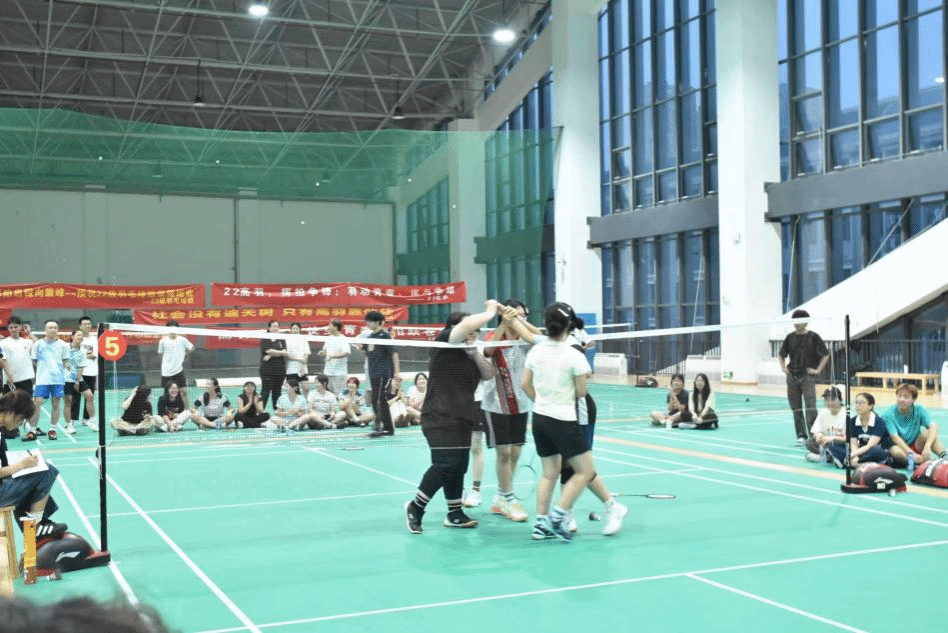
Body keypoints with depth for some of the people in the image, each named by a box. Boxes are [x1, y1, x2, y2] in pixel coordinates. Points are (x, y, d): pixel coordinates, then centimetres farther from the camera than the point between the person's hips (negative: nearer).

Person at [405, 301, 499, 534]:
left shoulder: (469, 353, 19)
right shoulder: (445, 343, -8)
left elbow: (488, 374, 9)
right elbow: (467, 324, -26)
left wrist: (475, 353, -6)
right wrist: (490, 311, -13)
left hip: (462, 419, 9)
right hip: (440, 418, -9)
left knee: (459, 467, 9)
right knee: (445, 464, -15)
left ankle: (455, 514, 20)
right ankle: (415, 508, 0)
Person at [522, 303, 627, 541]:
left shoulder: (536, 350, 1)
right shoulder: (574, 356, -14)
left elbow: (526, 384, 9)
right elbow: (581, 392, -6)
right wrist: (584, 376, 12)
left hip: (540, 417, 7)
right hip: (563, 421, -6)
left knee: (549, 472, 16)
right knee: (585, 471, 5)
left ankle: (541, 524, 13)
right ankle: (559, 515, -3)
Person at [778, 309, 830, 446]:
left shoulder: (813, 337, -2)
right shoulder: (790, 337, 9)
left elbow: (825, 354, 0)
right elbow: (781, 354, 21)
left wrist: (818, 370, -6)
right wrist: (783, 367, 7)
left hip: (808, 376, -4)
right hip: (792, 377, 4)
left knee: (810, 407, -13)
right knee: (796, 408, 6)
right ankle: (801, 436, 13)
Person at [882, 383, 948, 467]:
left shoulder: (919, 410, -4)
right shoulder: (888, 415, -11)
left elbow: (933, 427, -20)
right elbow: (895, 437, -22)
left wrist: (927, 447, -39)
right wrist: (911, 454, -37)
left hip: (916, 446, 3)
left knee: (928, 432, -23)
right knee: (896, 451, -37)